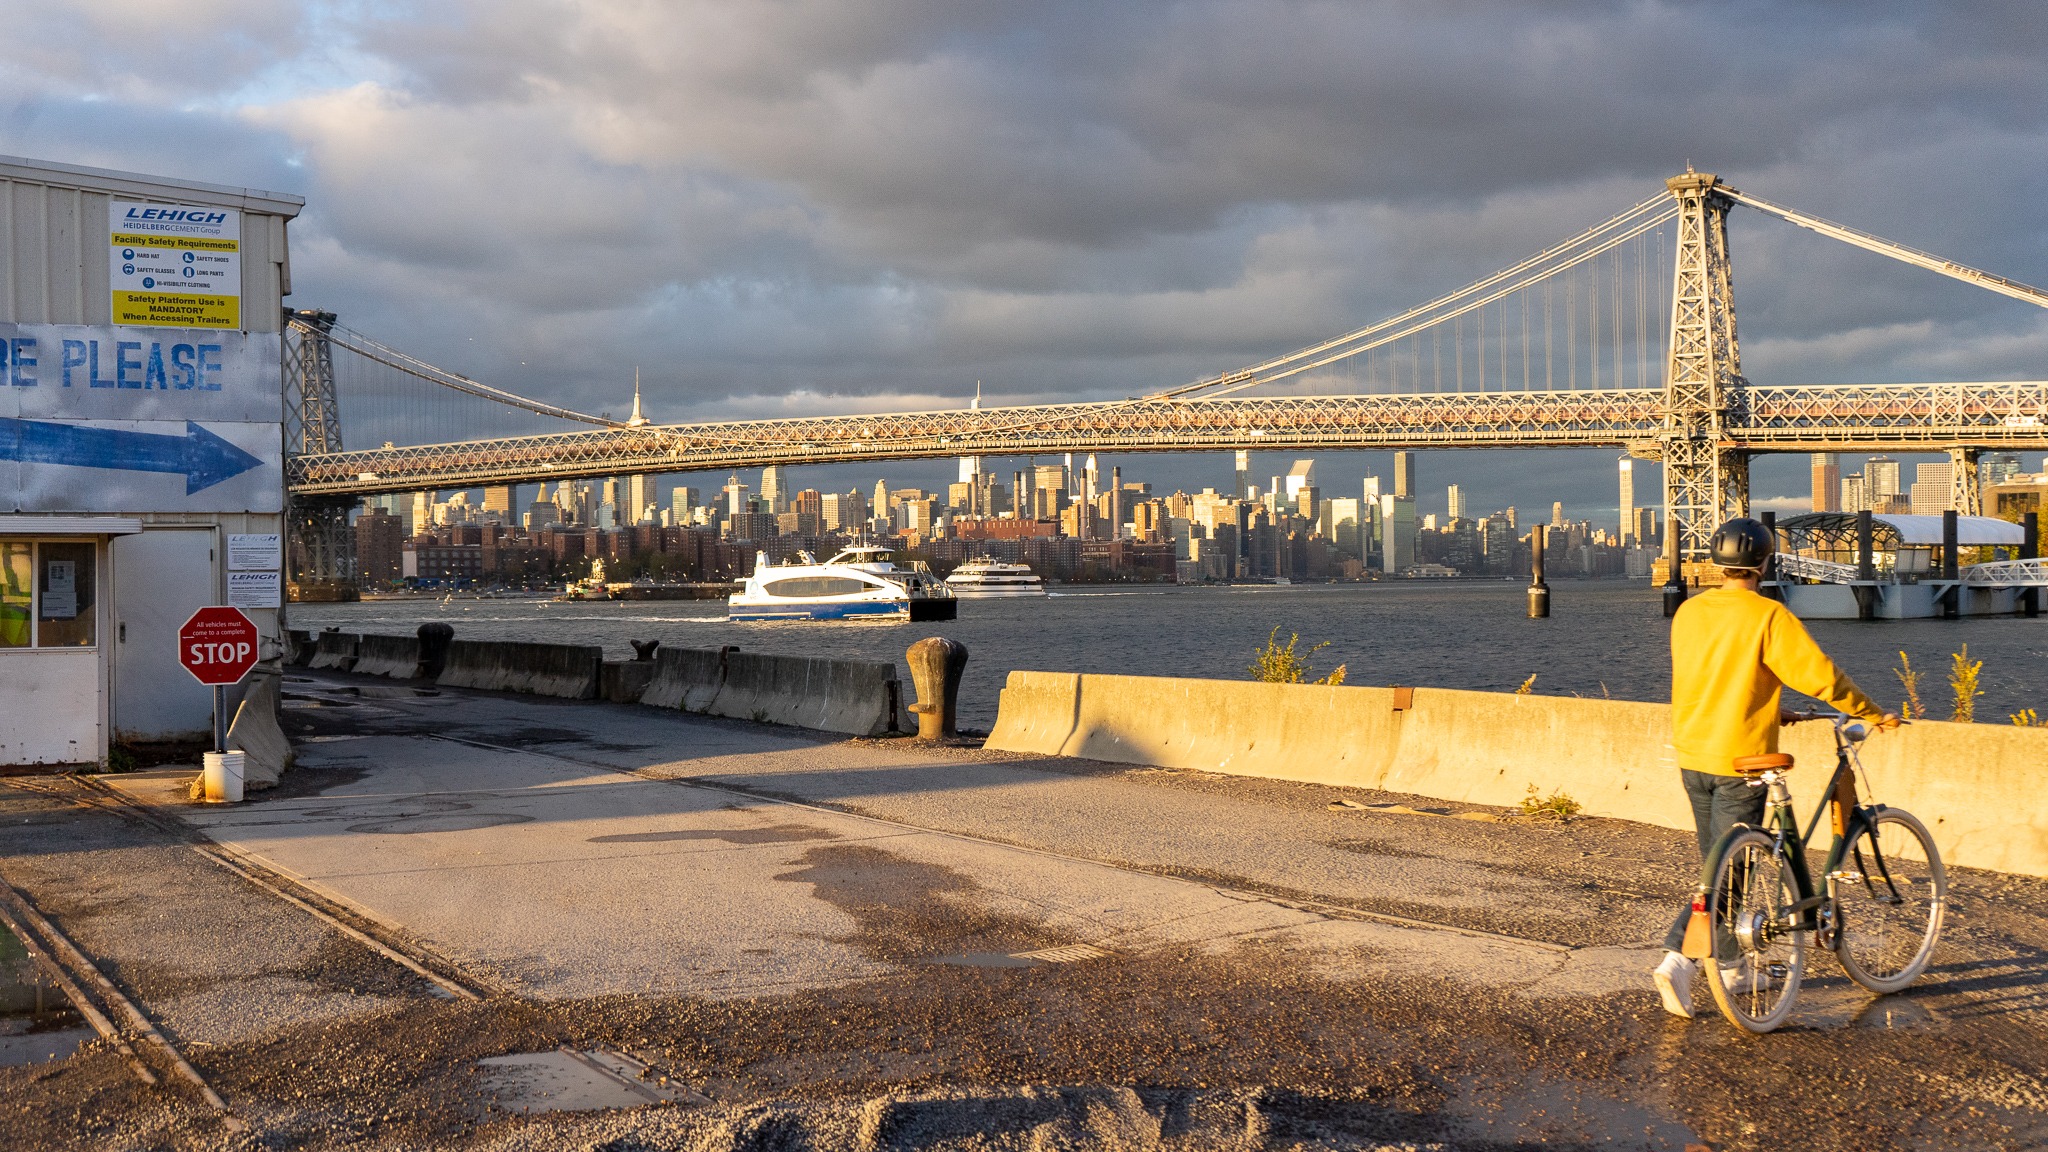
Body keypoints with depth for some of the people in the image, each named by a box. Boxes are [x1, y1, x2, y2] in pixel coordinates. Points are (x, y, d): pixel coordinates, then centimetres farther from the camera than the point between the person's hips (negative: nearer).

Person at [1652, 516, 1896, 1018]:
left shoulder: (1689, 612, 5)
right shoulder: (1767, 616, -15)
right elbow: (1820, 675, -15)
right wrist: (1874, 714, -1)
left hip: (1692, 757, 7)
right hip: (1739, 761, -6)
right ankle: (1677, 962, -9)